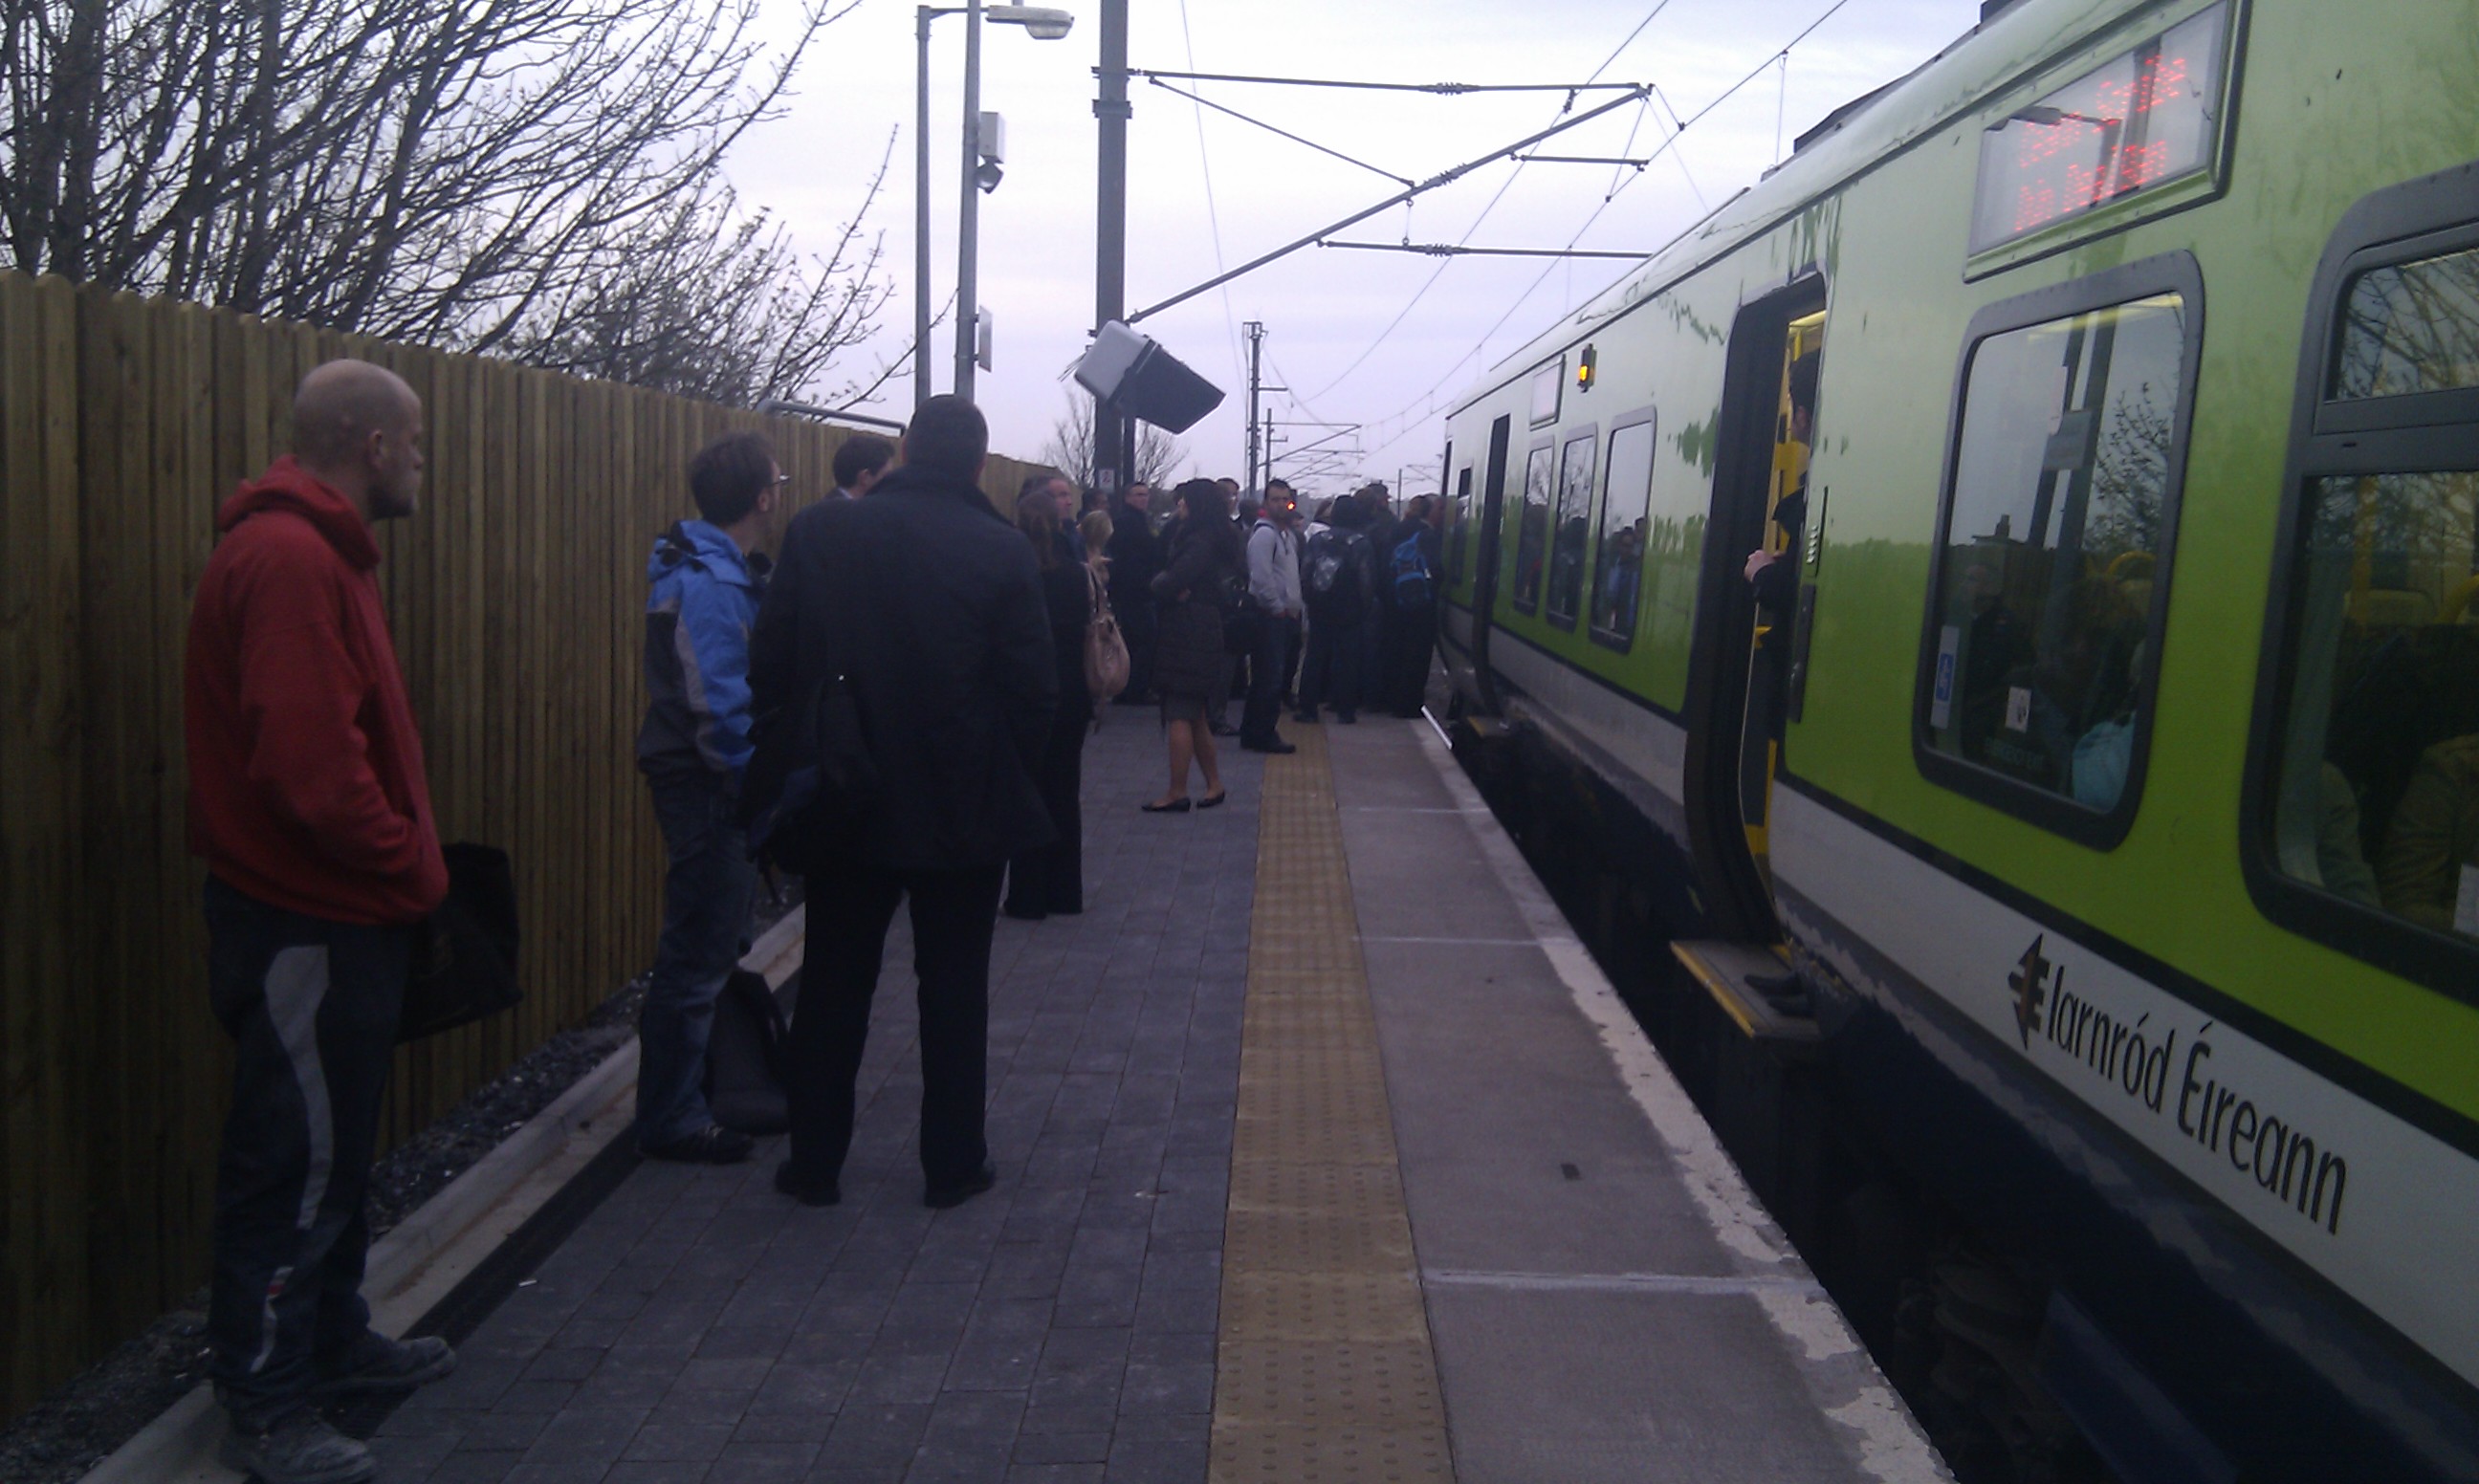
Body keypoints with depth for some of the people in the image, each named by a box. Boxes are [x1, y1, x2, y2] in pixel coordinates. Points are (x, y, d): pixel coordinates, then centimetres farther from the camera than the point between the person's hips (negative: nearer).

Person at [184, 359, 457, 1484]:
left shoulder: (315, 551, 15)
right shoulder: (288, 558, -20)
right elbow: (309, 760, -27)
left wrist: (405, 859, 8)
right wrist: (411, 866, -14)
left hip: (336, 914, 11)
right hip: (307, 924, -10)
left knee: (336, 1144, 21)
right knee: (297, 1161, 2)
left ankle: (331, 1339, 37)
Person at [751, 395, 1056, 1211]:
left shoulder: (818, 531, -4)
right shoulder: (1003, 552, -9)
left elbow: (770, 663, -3)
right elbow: (1035, 688, -8)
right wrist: (1006, 780, 7)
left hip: (845, 799, 2)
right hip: (964, 807, -1)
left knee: (833, 984, 13)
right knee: (954, 988, 10)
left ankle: (815, 1161, 22)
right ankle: (953, 1164, 19)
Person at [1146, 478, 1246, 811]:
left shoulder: (1199, 543, -15)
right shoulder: (1220, 541, 14)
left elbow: (1166, 585, -20)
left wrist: (1163, 583, 1)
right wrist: (1176, 588, -9)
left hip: (1187, 639, -10)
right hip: (1204, 635, 10)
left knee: (1179, 717, -6)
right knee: (1194, 715, 15)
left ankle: (1177, 793, -4)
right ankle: (1214, 783, 21)